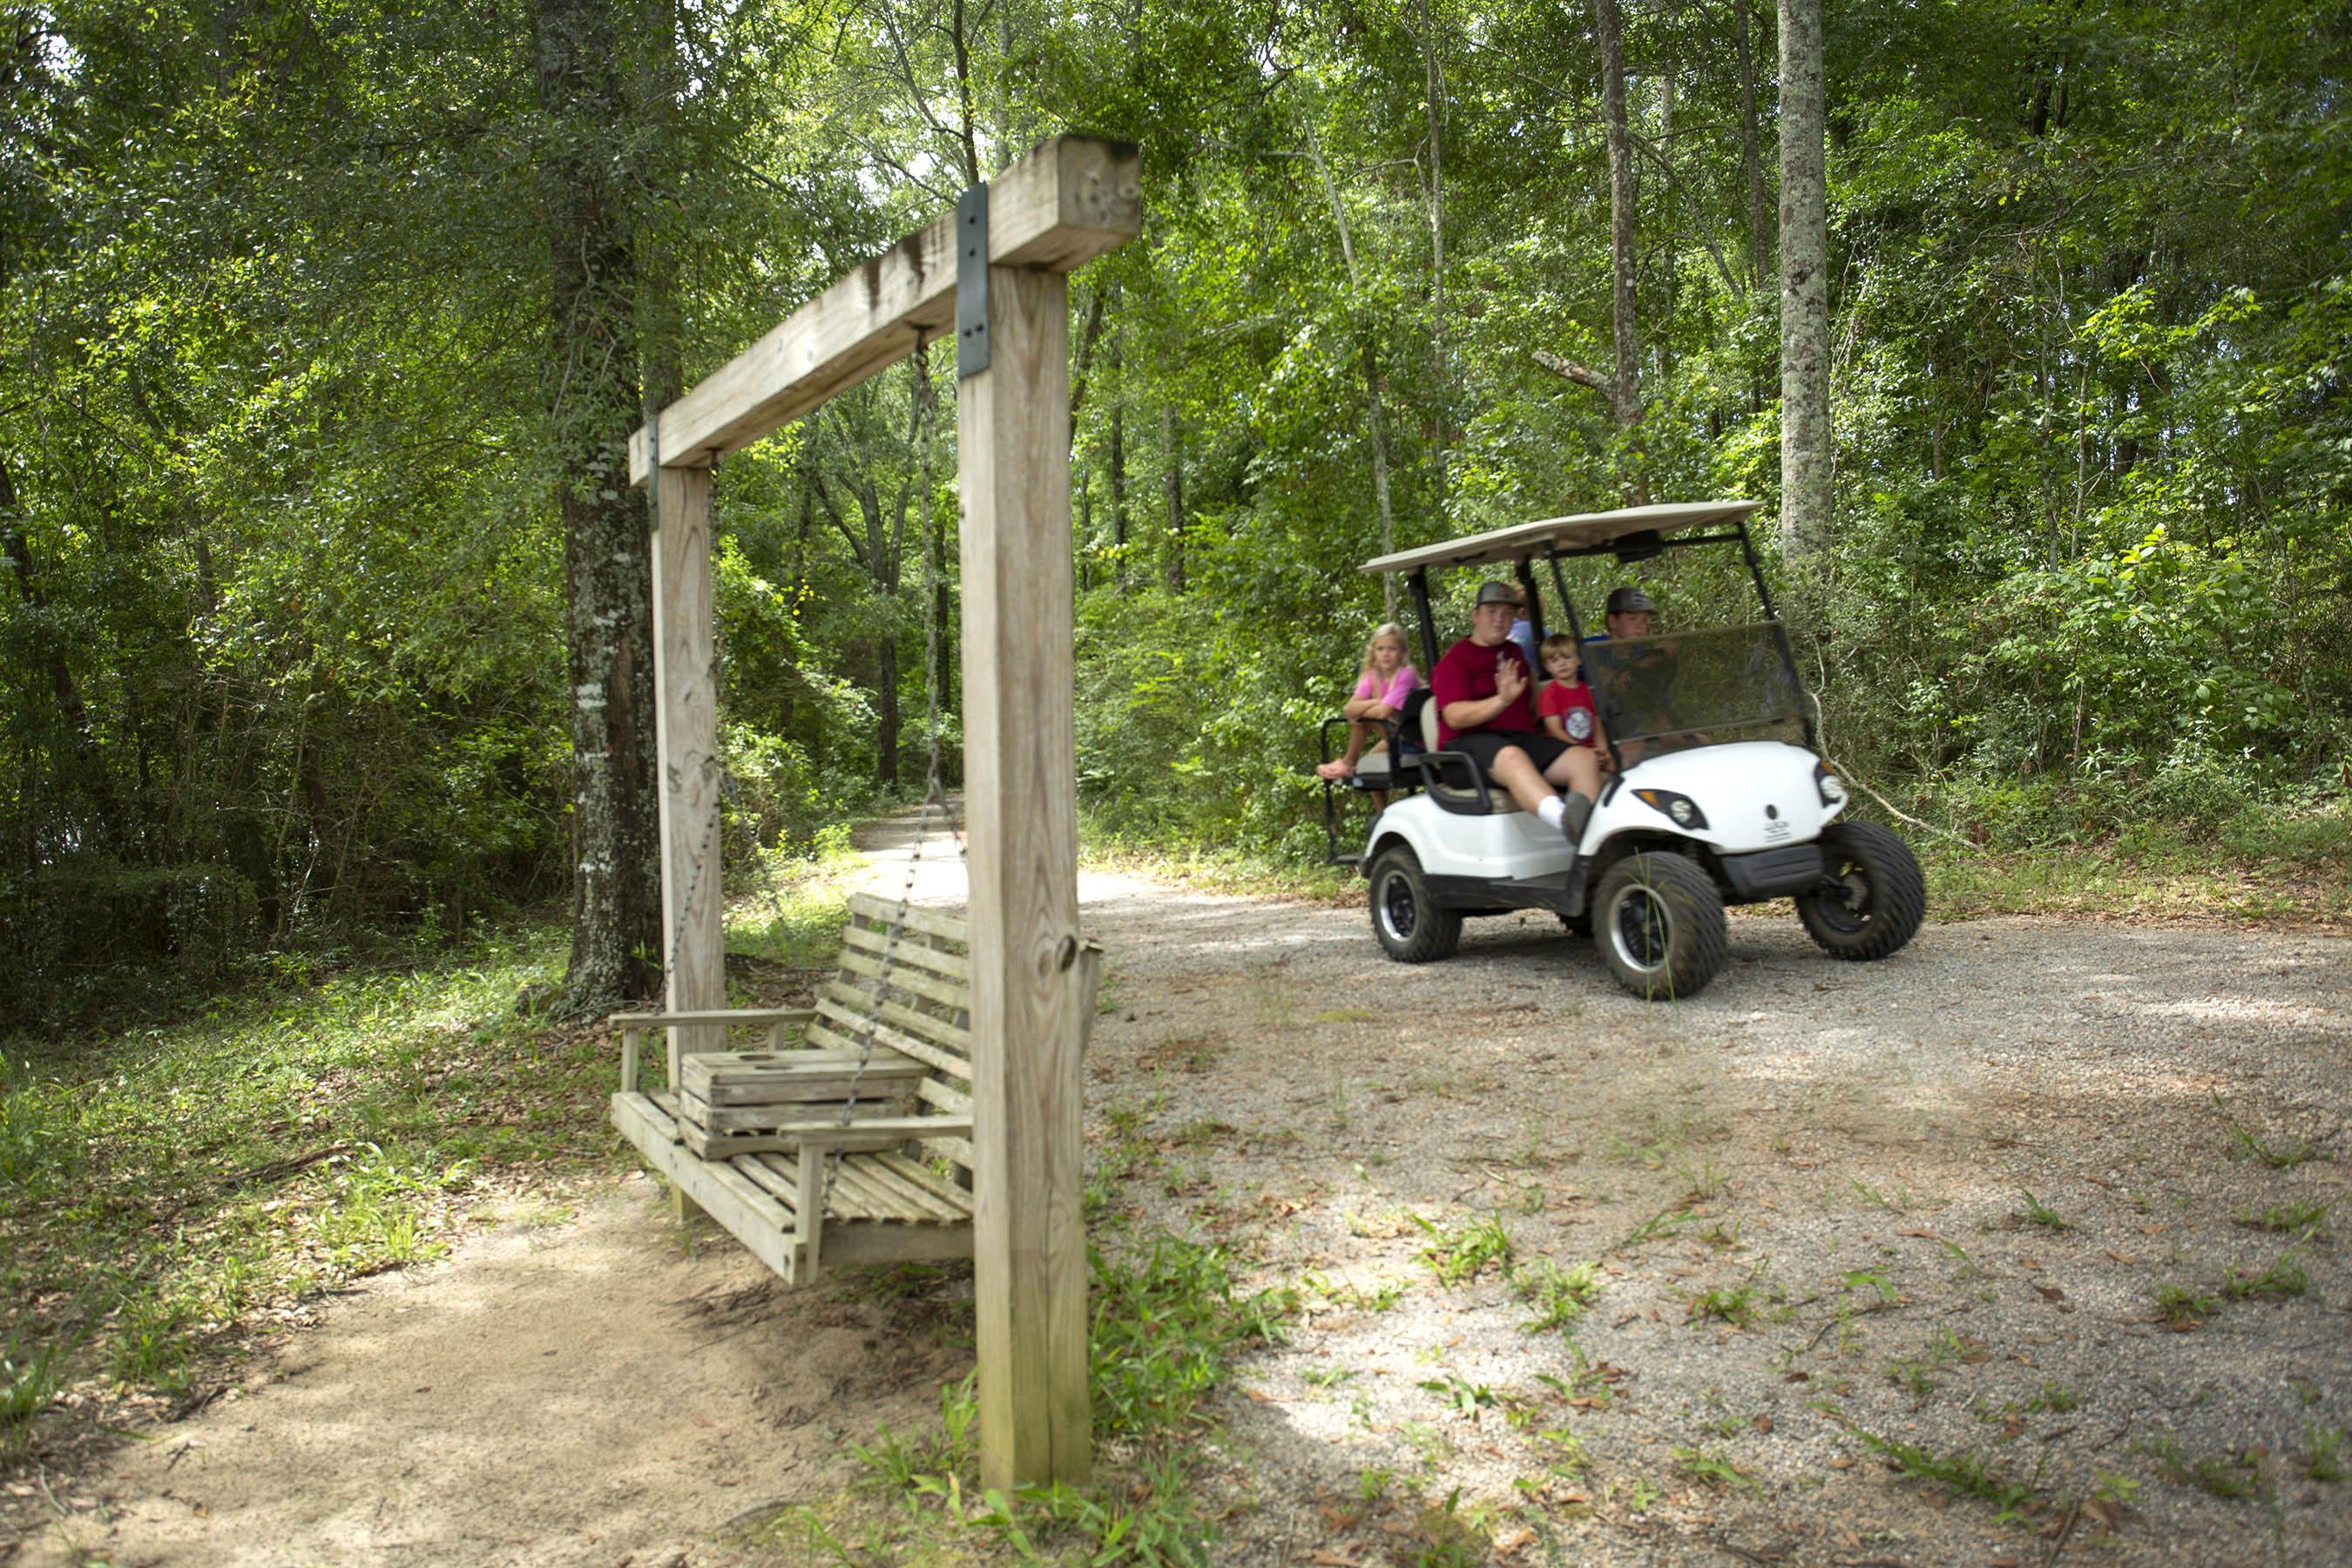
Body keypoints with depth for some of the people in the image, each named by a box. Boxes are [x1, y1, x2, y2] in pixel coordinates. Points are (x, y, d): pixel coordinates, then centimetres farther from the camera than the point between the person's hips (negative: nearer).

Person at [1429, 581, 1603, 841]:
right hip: (1470, 742, -7)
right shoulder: (1454, 660, 3)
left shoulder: (1513, 651, 26)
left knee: (1585, 758, -18)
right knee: (1512, 757, -41)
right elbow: (1456, 717, -14)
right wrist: (1502, 700, -27)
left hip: (1522, 737, 7)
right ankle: (1566, 820, -67)